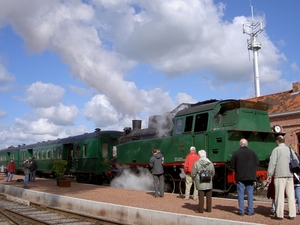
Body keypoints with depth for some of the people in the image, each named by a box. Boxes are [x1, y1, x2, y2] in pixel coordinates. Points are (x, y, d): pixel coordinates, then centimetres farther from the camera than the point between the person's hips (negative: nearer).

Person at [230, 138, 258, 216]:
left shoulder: (236, 153, -7)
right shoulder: (252, 152, -1)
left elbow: (232, 164, -4)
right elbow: (257, 162, 3)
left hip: (240, 176, -2)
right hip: (250, 176, 2)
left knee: (240, 194, 3)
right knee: (250, 193, 8)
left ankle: (241, 211, 4)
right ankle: (250, 211, 9)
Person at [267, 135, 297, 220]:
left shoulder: (276, 150, -2)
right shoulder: (290, 149, 12)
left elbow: (272, 163, -8)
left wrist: (269, 176, -6)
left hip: (280, 175, -5)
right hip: (290, 175, 5)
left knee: (280, 195, -3)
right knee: (291, 195, 7)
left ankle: (279, 214, -1)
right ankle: (292, 214, 9)